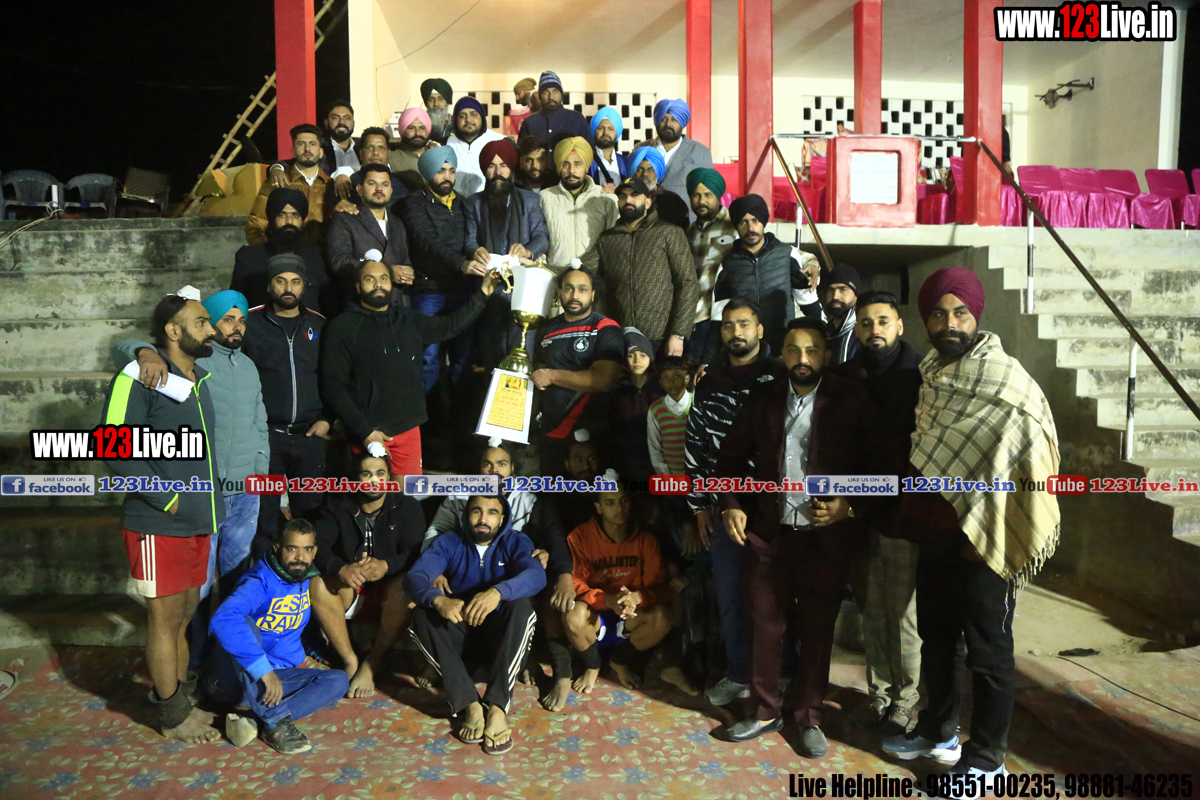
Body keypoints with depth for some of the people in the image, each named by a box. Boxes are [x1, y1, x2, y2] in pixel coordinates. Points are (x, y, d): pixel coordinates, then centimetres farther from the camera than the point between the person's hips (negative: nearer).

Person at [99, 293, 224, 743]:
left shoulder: (198, 377, 11)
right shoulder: (139, 377, -14)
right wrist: (167, 499, -16)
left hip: (197, 522, 7)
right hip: (159, 526, -7)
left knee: (185, 614, 17)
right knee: (165, 619, 5)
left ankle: (180, 699, 32)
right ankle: (173, 718, 19)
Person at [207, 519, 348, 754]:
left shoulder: (305, 581, 3)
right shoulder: (259, 583, -20)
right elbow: (223, 620, -40)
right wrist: (263, 670, -41)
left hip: (272, 677, 7)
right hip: (231, 679, -6)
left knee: (338, 680, -12)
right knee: (244, 622, -34)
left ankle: (257, 721, -25)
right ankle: (277, 721, -31)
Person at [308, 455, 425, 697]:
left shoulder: (407, 507, -3)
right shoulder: (338, 507, 3)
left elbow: (415, 554, -15)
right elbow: (318, 545, -13)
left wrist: (386, 566, -37)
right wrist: (341, 569, -34)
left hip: (389, 595, -2)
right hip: (350, 590, 2)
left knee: (407, 588, -34)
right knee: (318, 584, -27)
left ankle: (371, 665, -22)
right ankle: (349, 660, -19)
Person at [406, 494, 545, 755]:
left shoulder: (515, 542, -2)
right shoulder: (448, 543, 1)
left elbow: (536, 574, -24)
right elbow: (415, 576, -16)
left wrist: (498, 592, -44)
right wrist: (438, 599, -40)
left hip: (501, 632, -1)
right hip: (459, 629, 2)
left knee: (521, 606, -31)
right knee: (422, 615, -25)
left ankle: (497, 707, -35)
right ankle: (469, 705, -31)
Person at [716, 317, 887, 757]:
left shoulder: (851, 401, -3)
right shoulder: (762, 399, 4)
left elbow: (879, 467, -2)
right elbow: (730, 457, 10)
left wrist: (850, 507, -14)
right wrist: (730, 504, -2)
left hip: (826, 536, -2)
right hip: (768, 534, 2)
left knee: (817, 630, 11)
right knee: (765, 625, 10)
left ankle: (810, 718, 28)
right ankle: (766, 711, 28)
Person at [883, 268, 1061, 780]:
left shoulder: (1004, 377, -14)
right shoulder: (931, 374, 9)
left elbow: (1019, 461, -18)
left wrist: (982, 534, -16)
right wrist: (913, 517, 12)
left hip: (982, 542, -7)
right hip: (935, 532, 7)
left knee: (987, 651, 7)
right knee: (936, 637, 19)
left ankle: (985, 758, 23)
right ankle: (938, 731, 38)